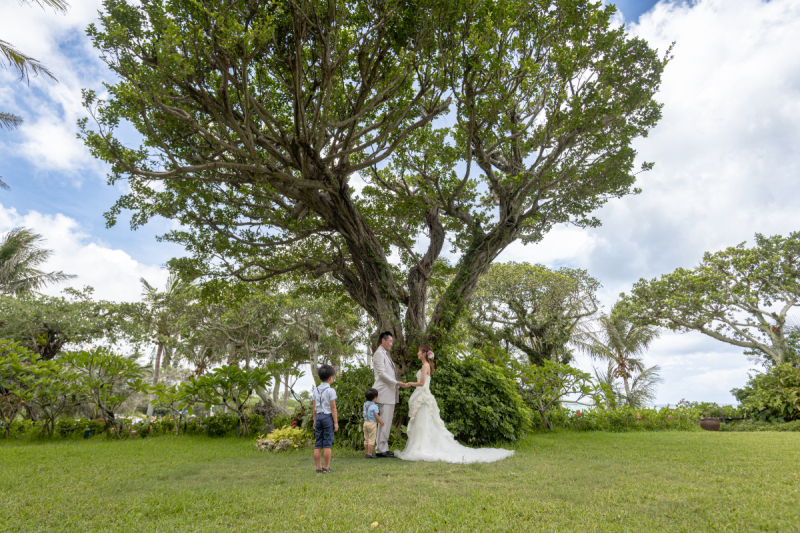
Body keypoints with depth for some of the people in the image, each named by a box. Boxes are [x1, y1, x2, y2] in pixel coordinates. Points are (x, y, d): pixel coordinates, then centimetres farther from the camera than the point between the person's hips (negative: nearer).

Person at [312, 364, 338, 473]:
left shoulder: (315, 390, 7)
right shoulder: (330, 390, -10)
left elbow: (314, 407, 10)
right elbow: (333, 407, -11)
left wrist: (315, 420, 17)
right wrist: (336, 422, -6)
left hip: (318, 416, 5)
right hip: (328, 417, -5)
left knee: (318, 444, 8)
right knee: (327, 444, 0)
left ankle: (318, 467, 13)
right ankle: (326, 468, 3)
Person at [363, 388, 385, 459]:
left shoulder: (365, 404, 5)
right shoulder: (374, 406, -17)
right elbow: (376, 416, -16)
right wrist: (381, 422, -2)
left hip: (365, 422, 7)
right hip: (372, 423, -7)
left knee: (366, 439, 13)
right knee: (372, 439, -1)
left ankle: (367, 453, 19)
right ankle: (369, 454, -1)